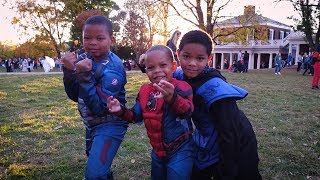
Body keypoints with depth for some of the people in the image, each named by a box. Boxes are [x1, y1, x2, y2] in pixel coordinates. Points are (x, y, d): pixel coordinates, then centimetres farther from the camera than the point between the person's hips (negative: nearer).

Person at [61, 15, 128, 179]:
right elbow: (75, 96, -2)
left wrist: (84, 75, -33)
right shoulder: (85, 59, -4)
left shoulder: (112, 68, -23)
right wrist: (69, 71, -18)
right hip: (91, 124, 8)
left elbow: (100, 107, -28)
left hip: (110, 126, -7)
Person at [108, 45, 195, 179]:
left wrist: (171, 97, -58)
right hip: (157, 150, 6)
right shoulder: (145, 91, 0)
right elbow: (136, 116, 9)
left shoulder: (181, 87, -19)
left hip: (180, 151, -6)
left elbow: (187, 111, -38)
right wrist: (121, 111, -11)